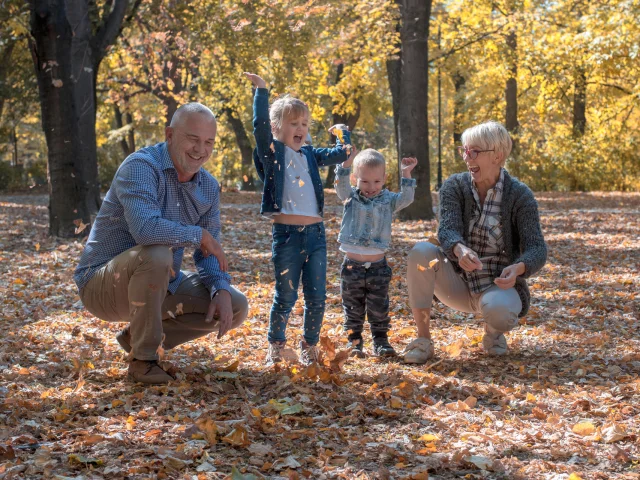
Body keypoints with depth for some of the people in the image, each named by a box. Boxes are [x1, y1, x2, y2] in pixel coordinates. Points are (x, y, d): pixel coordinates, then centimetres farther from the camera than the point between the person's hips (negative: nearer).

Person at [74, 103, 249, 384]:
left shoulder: (209, 187, 2)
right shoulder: (141, 167, -22)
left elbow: (209, 253, 6)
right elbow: (145, 228, -40)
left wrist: (221, 291, -14)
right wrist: (199, 235, -24)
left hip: (159, 284, 8)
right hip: (102, 285, -7)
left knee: (236, 308, -1)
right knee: (156, 253, -37)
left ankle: (138, 336, 11)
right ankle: (142, 359, -19)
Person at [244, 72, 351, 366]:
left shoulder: (309, 155, 16)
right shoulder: (272, 151, 0)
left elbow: (340, 155, 23)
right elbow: (260, 126, -15)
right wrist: (261, 91, -15)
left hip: (315, 233, 5)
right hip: (286, 234, -5)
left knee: (316, 297, 6)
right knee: (285, 297, 2)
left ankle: (309, 347, 21)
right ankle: (276, 347, 20)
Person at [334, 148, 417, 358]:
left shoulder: (388, 200, 4)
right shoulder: (351, 197, 2)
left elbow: (406, 198, -9)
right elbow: (341, 187, -15)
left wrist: (406, 174, -16)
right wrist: (346, 163, -28)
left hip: (378, 266, 0)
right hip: (352, 265, 0)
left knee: (379, 308, 6)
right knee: (353, 309, 8)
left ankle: (380, 341, 16)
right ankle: (354, 342, 16)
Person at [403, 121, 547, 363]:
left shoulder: (520, 195, -10)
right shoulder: (454, 186, -4)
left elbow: (537, 249, -16)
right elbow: (447, 231, -20)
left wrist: (518, 268, -40)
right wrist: (460, 250, -44)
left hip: (498, 285, -2)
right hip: (458, 284, 2)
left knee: (499, 311, -39)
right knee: (421, 251, -27)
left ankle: (492, 331, 3)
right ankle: (423, 340, -18)